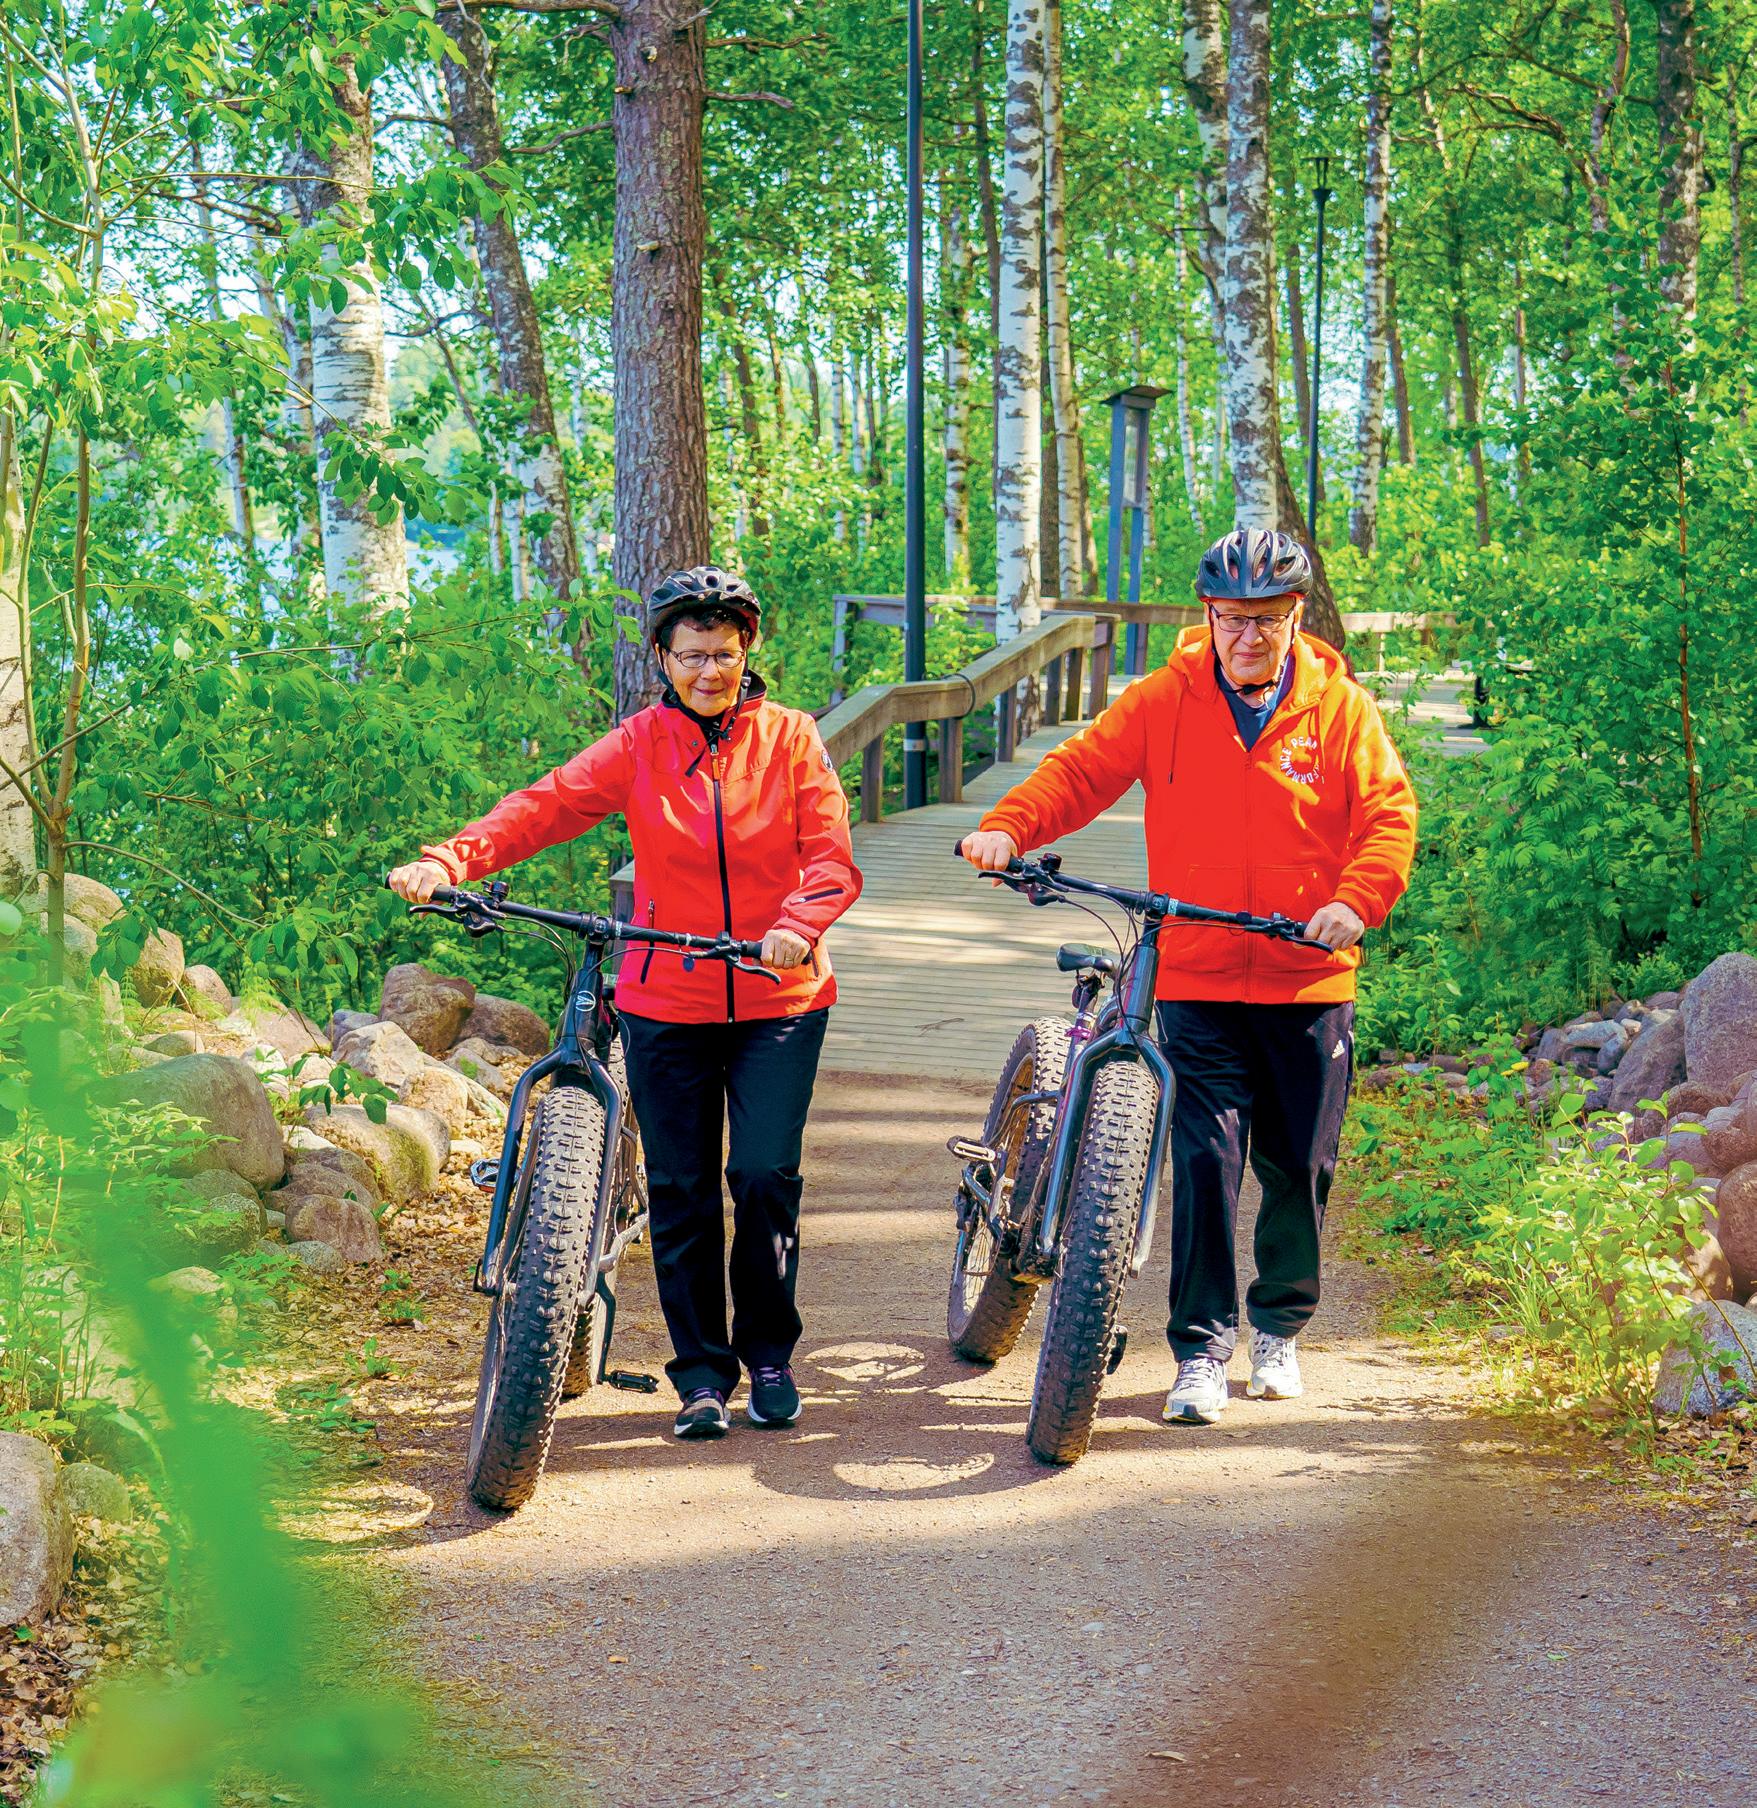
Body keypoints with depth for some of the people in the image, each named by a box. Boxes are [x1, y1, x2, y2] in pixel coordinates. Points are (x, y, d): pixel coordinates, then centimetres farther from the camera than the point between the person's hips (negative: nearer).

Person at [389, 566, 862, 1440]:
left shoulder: (790, 738, 1)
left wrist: (799, 925, -29)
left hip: (778, 1000, -1)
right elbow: (546, 805, -12)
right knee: (681, 1193, 3)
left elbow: (831, 853, -7)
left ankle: (769, 1353, 14)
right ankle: (702, 1373, 16)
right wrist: (447, 860, -28)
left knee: (765, 1175, -8)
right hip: (669, 1005, 1)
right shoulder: (639, 745, 1)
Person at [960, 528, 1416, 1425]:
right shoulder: (1162, 702, 3)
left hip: (1308, 984, 1)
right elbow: (1081, 769, -1)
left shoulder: (1341, 710, 2)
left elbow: (1389, 815, -4)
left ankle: (1279, 1326, 32)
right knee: (1205, 1159, -10)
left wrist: (1356, 901, -23)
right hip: (1197, 981, -1)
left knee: (1299, 1167, 9)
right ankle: (1201, 1349, 0)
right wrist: (1007, 827, -20)